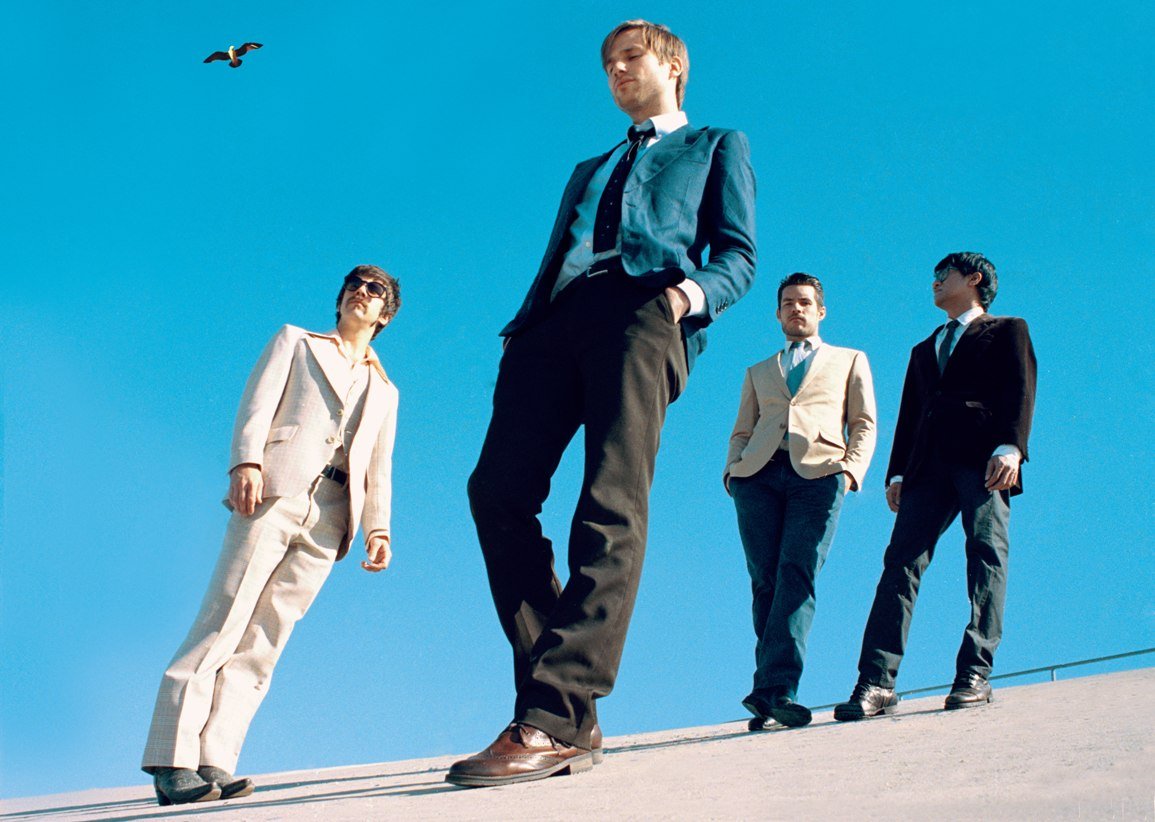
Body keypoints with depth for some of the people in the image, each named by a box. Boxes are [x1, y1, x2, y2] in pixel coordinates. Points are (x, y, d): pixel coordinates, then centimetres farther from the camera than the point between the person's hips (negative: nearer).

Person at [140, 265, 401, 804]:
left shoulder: (384, 391, 30)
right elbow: (256, 406, 5)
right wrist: (246, 461, -13)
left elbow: (379, 468, 21)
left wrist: (377, 529, 5)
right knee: (223, 623, -13)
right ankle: (172, 761, -17)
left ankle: (213, 763, -11)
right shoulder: (294, 342, 21)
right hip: (276, 492, -3)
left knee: (265, 639, -6)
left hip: (328, 521, 3)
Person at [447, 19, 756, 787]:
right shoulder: (589, 170, 41)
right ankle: (570, 717, -16)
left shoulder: (719, 146, 27)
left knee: (612, 502, -22)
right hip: (558, 317, 5)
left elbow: (738, 257, 13)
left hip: (643, 313, -5)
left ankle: (554, 719, -31)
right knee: (499, 489, -15)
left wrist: (693, 292, -10)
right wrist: (518, 336, 9)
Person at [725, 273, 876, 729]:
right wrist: (732, 468, 2)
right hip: (758, 475, 3)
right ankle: (774, 691, -8)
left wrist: (852, 467, -4)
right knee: (765, 581, -8)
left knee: (797, 575, -20)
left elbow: (864, 424, 15)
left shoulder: (850, 361, 26)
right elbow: (741, 431, 24)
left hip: (818, 474, -3)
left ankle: (774, 688, -31)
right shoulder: (759, 373, 31)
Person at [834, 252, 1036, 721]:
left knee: (986, 552, -17)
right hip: (928, 464, 5)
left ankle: (975, 674, -19)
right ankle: (876, 682, -20)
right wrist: (897, 472, 11)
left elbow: (1020, 391, 2)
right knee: (901, 561, -11)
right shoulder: (925, 350, 35)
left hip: (983, 459, -4)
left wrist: (1010, 446, -15)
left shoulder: (1007, 331, 18)